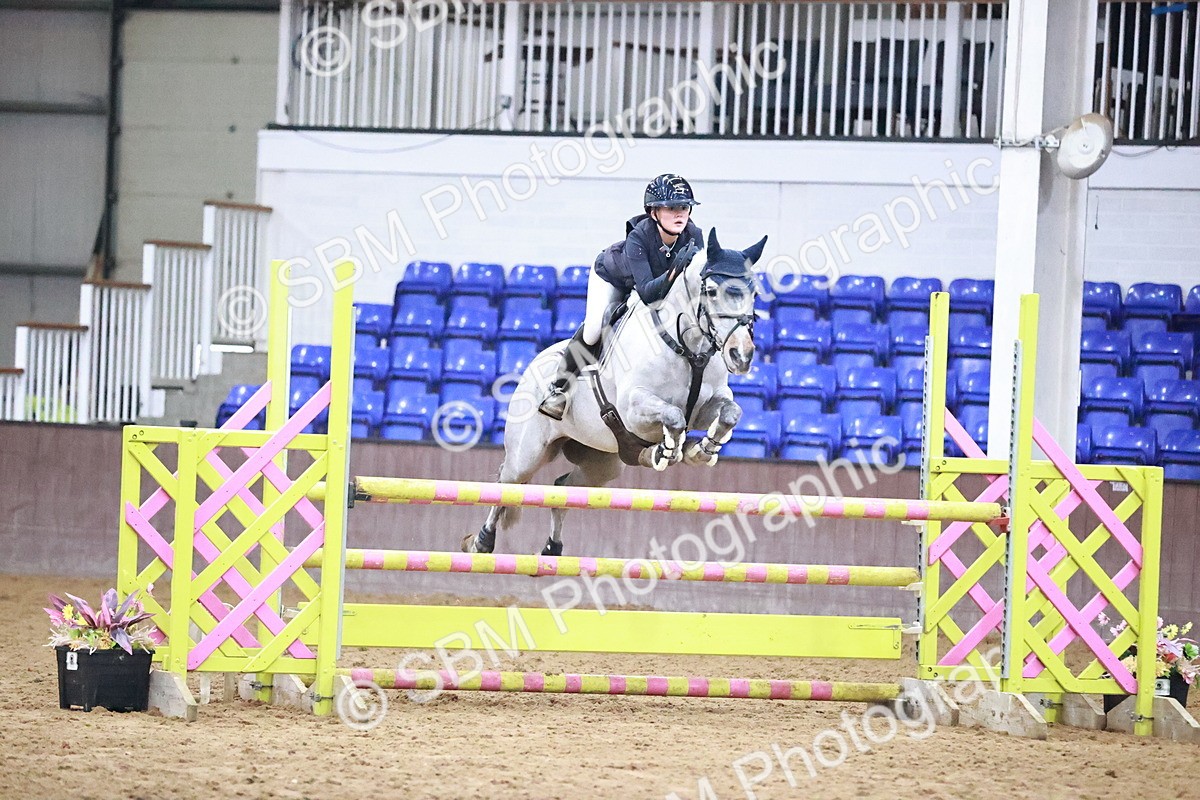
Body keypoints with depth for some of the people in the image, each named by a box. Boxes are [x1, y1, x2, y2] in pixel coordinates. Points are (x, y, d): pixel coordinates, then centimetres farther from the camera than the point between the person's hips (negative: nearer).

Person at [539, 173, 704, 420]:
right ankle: (560, 386, 9)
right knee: (593, 331, -13)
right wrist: (674, 272, -64)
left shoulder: (694, 237, -31)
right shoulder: (638, 237, -42)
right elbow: (646, 291, -48)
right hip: (612, 277, -4)